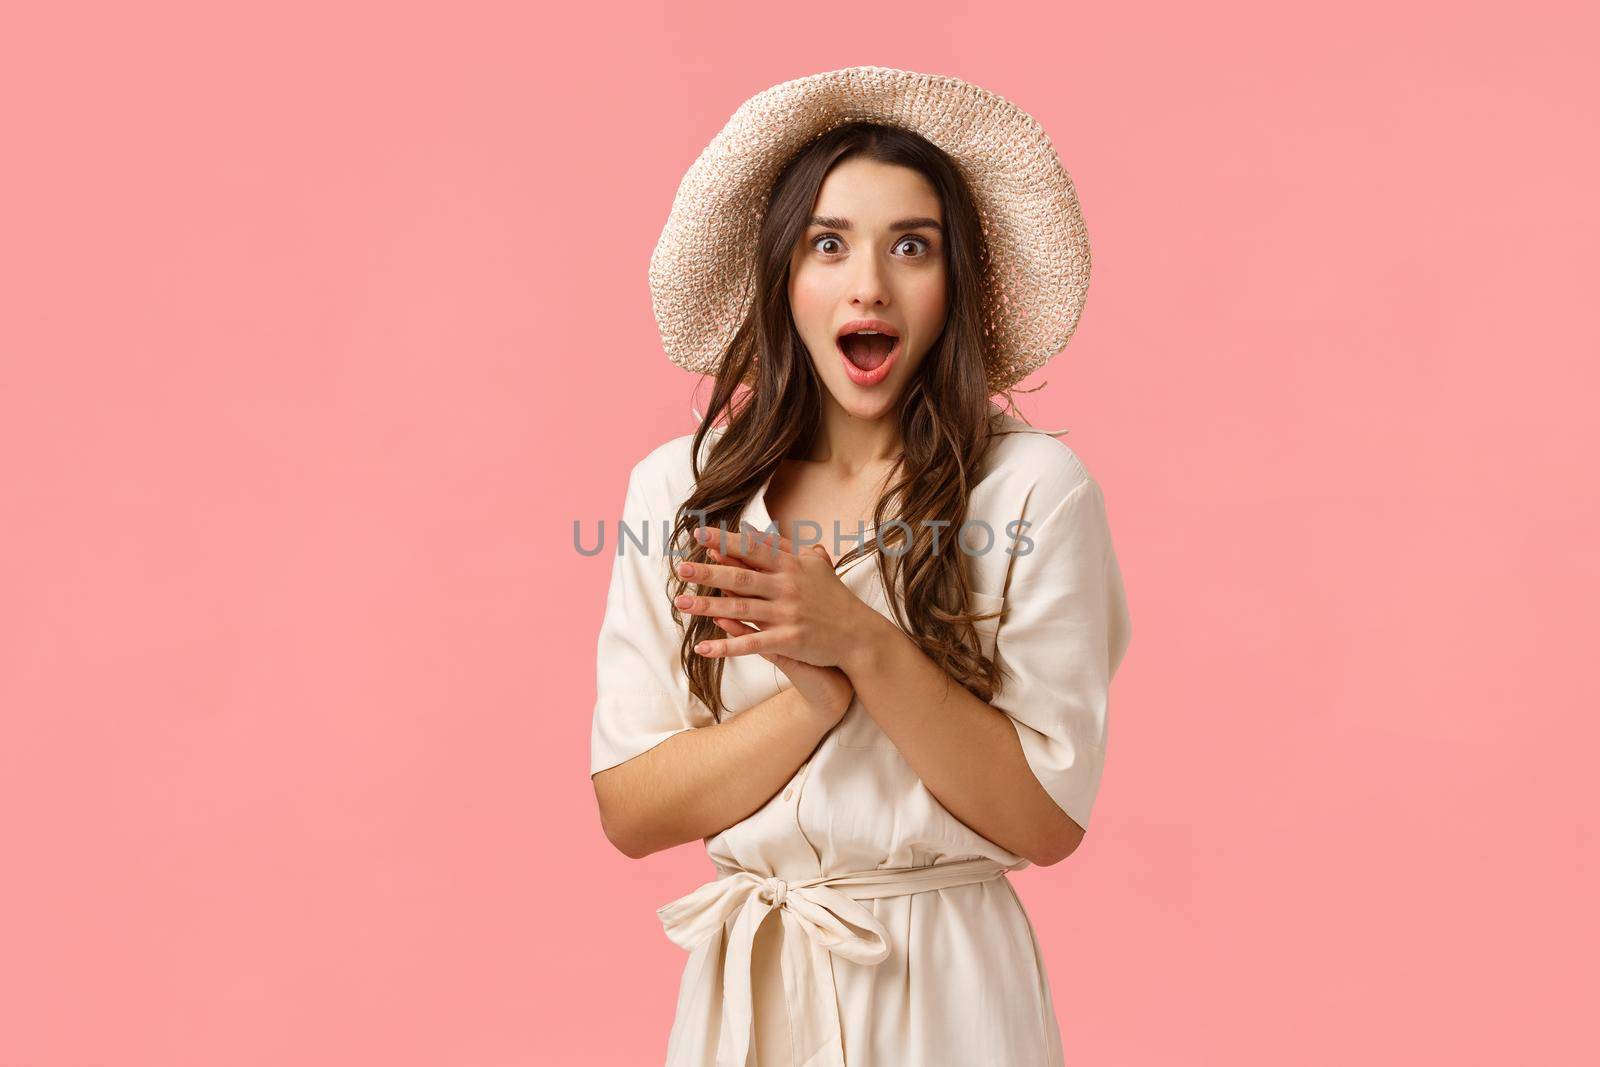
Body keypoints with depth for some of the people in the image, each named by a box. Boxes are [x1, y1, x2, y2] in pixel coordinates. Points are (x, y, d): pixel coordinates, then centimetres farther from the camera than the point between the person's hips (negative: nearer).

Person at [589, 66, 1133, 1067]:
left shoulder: (1035, 486, -12)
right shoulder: (676, 487, -4)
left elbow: (1050, 821, -13)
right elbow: (628, 810, -7)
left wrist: (864, 643, -24)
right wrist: (824, 687, -20)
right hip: (746, 983, 2)